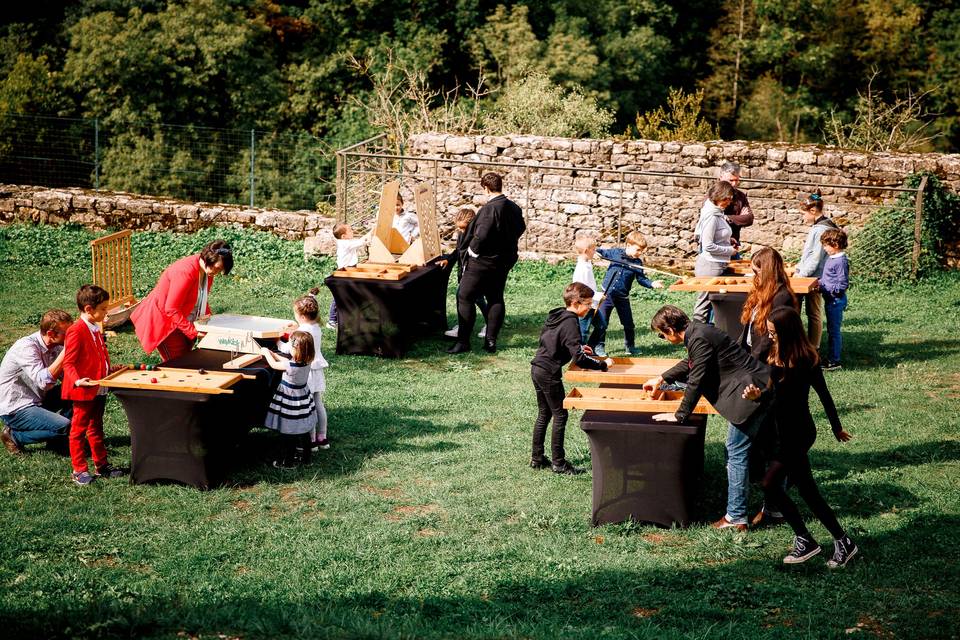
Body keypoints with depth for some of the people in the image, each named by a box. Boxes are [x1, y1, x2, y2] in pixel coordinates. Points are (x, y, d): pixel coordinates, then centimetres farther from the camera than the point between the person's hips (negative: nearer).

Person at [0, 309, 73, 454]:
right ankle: (14, 435, -5)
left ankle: (56, 437, 8)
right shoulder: (26, 347, -25)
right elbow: (44, 381, -36)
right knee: (65, 426, -24)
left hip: (36, 400, 8)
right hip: (14, 409, -8)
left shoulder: (55, 346, -1)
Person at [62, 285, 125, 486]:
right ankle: (79, 470, 9)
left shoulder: (95, 328, 10)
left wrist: (110, 369, 20)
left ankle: (101, 465, 27)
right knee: (79, 430, 2)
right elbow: (68, 362, -21)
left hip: (99, 389, 9)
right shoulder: (76, 331, -19)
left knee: (96, 428, 18)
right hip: (84, 391, -9)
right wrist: (77, 381, -34)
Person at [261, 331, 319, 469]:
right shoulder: (306, 362, -7)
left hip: (290, 404, -7)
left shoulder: (292, 366, -29)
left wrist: (266, 352, 5)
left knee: (287, 434, 5)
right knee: (303, 432, 18)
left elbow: (274, 364, -11)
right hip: (303, 400, 7)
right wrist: (272, 353, 16)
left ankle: (287, 462, 14)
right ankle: (305, 457, 30)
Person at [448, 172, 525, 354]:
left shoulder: (489, 208, -22)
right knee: (496, 299, 14)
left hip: (483, 262, -8)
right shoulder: (514, 208, 4)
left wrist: (472, 249, -10)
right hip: (504, 261, 8)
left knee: (465, 297, 0)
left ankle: (463, 341, -1)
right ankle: (491, 341, 15)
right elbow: (521, 228, 20)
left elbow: (482, 235, -27)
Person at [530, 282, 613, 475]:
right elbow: (579, 359, -24)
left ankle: (536, 458, 23)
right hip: (549, 373, -9)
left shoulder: (555, 315, 9)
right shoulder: (570, 323, -19)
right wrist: (603, 364, -13)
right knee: (560, 416, 1)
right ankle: (558, 463, 6)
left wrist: (578, 348, 19)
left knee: (543, 414, 17)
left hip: (537, 368, 9)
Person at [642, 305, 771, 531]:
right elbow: (689, 364, 34)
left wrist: (680, 415, -7)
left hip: (750, 393, -10)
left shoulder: (699, 339, -18)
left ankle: (735, 517, -1)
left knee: (736, 453, -5)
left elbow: (696, 381, -16)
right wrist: (662, 378, 43)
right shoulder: (698, 331, 14)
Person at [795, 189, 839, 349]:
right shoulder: (819, 227, 13)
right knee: (814, 313, 14)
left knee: (814, 313, -4)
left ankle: (812, 348, 1)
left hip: (814, 278, -10)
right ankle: (812, 346, 20)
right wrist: (798, 268, 13)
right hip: (812, 278, 10)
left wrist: (801, 274, -14)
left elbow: (816, 257, -20)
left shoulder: (821, 229, -18)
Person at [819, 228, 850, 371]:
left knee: (834, 331, -3)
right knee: (831, 330, 17)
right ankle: (831, 358, 26)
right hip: (830, 299, 10)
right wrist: (819, 283, 6)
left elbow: (843, 285, -21)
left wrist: (825, 288, -20)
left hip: (836, 300, -10)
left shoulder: (841, 262, -20)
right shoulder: (831, 258, 9)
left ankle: (834, 361, 4)